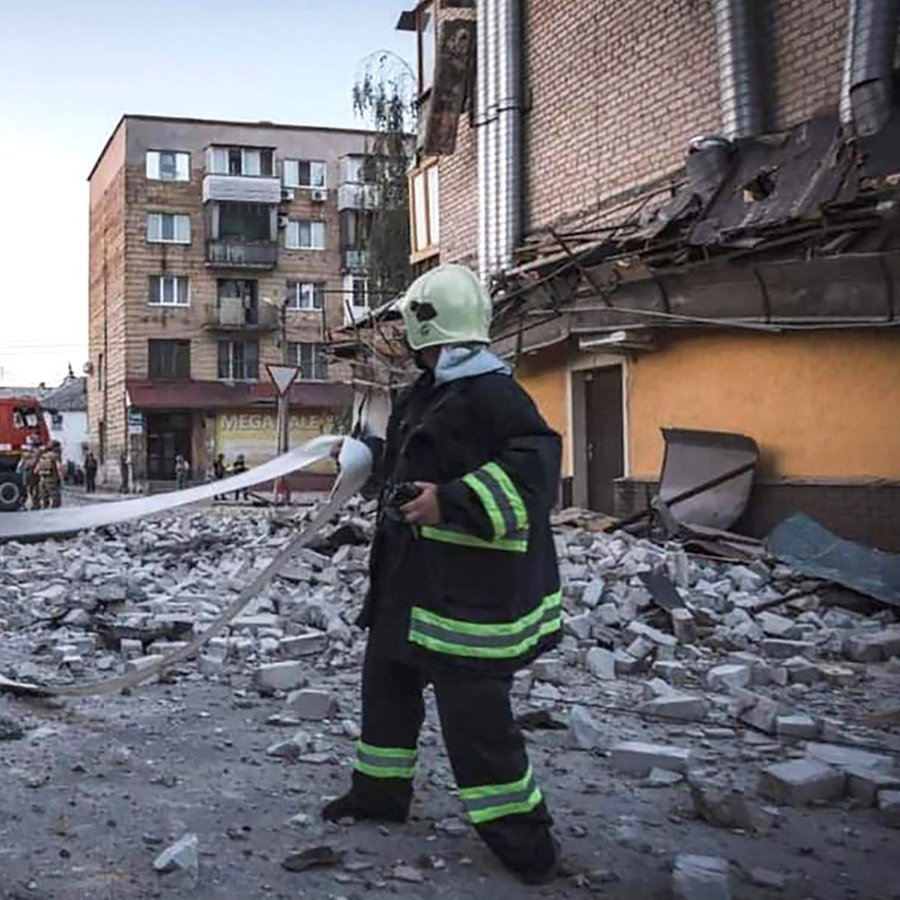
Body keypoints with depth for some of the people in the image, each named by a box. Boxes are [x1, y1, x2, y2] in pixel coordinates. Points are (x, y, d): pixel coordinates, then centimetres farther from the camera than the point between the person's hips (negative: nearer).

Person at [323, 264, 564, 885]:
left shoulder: (488, 392, -19)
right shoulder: (430, 392, 14)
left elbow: (535, 463, -30)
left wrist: (451, 502, -32)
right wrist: (375, 452, 39)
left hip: (471, 589, -11)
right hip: (412, 578, 11)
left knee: (474, 713, -7)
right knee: (387, 680, 21)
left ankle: (524, 843, 5)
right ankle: (380, 791, 40)